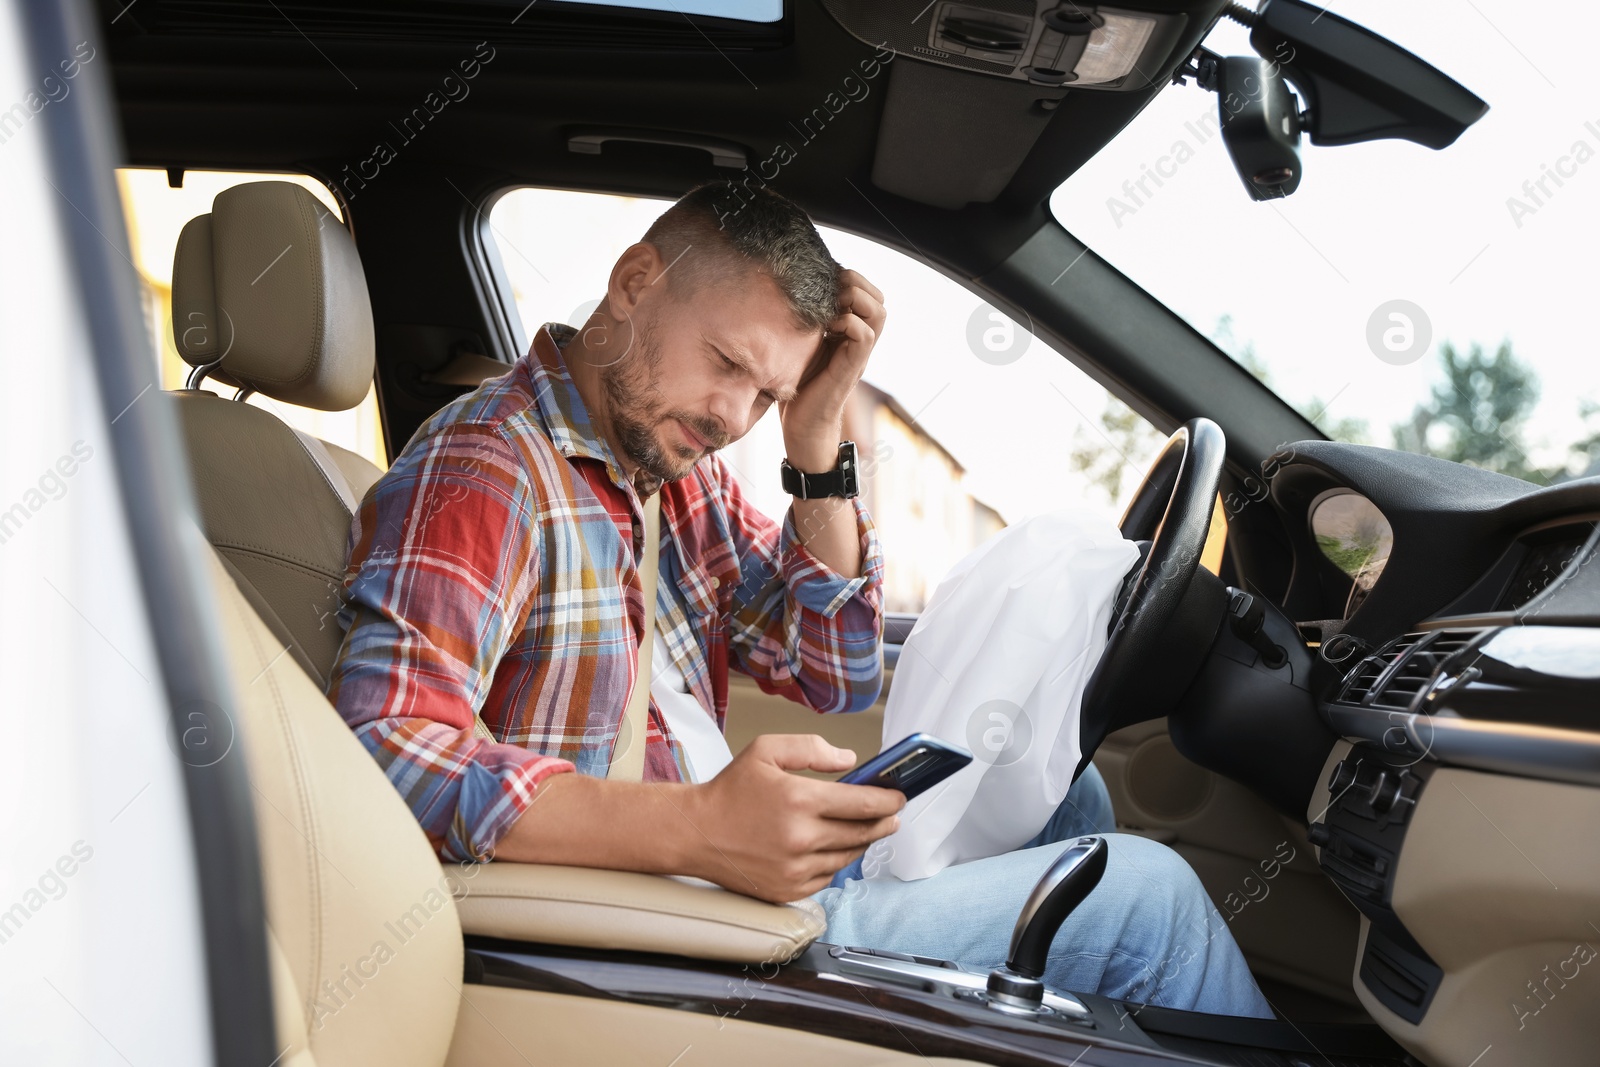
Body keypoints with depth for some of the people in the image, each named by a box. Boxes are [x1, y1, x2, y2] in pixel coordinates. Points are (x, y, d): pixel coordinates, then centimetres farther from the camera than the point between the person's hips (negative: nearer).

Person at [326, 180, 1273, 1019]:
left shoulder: (683, 469, 8)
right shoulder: (486, 468, -17)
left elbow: (839, 680, 7)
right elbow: (387, 755, -30)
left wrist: (817, 438, -3)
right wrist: (697, 827, -39)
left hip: (730, 859, 9)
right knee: (1144, 895, -8)